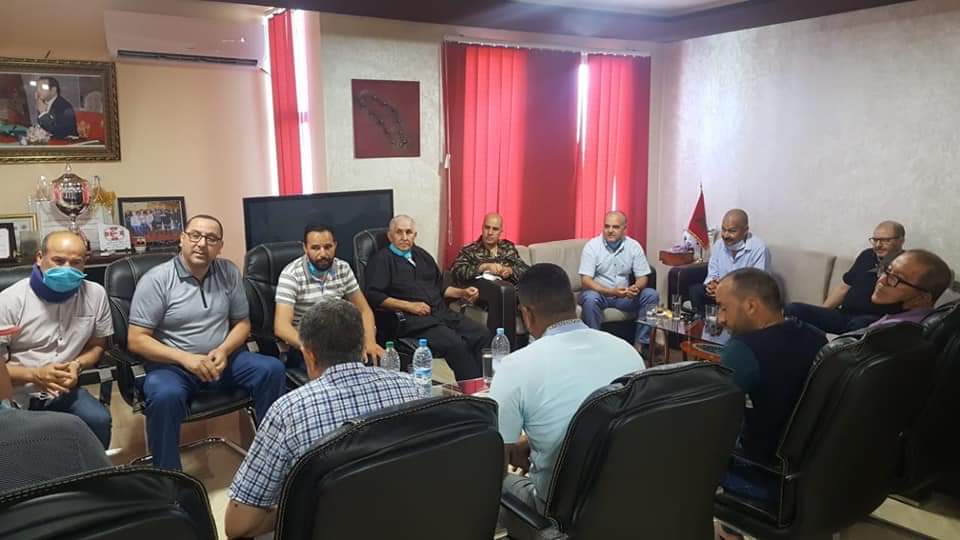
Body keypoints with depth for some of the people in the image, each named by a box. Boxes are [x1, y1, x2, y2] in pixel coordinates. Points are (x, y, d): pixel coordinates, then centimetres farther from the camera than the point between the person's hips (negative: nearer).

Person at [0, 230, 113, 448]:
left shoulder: (95, 295, -1)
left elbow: (97, 345, 12)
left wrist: (77, 365, -9)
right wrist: (34, 375, -23)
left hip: (63, 389, 3)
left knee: (98, 420, -23)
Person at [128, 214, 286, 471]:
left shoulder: (229, 272, 3)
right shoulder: (156, 279, -9)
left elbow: (242, 322, 10)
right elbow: (136, 340, -10)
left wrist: (224, 350, -12)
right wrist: (185, 358, -22)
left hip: (222, 358, 4)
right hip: (172, 364, -4)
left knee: (272, 369, -19)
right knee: (165, 396, -36)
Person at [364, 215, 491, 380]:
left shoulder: (422, 255, 25)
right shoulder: (382, 259, 4)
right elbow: (373, 295, -9)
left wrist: (462, 293, 15)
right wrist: (409, 306, -14)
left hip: (442, 313, 7)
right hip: (413, 320, -7)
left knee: (483, 334, -15)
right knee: (455, 343, -29)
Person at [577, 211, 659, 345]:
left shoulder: (634, 246, -4)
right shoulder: (592, 246, -12)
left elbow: (642, 277, -2)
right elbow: (585, 280, -18)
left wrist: (636, 288, -27)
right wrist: (610, 291, -32)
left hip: (624, 295, 3)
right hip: (599, 293, -3)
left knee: (651, 295, -18)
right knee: (590, 298, -36)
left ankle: (642, 343, -10)